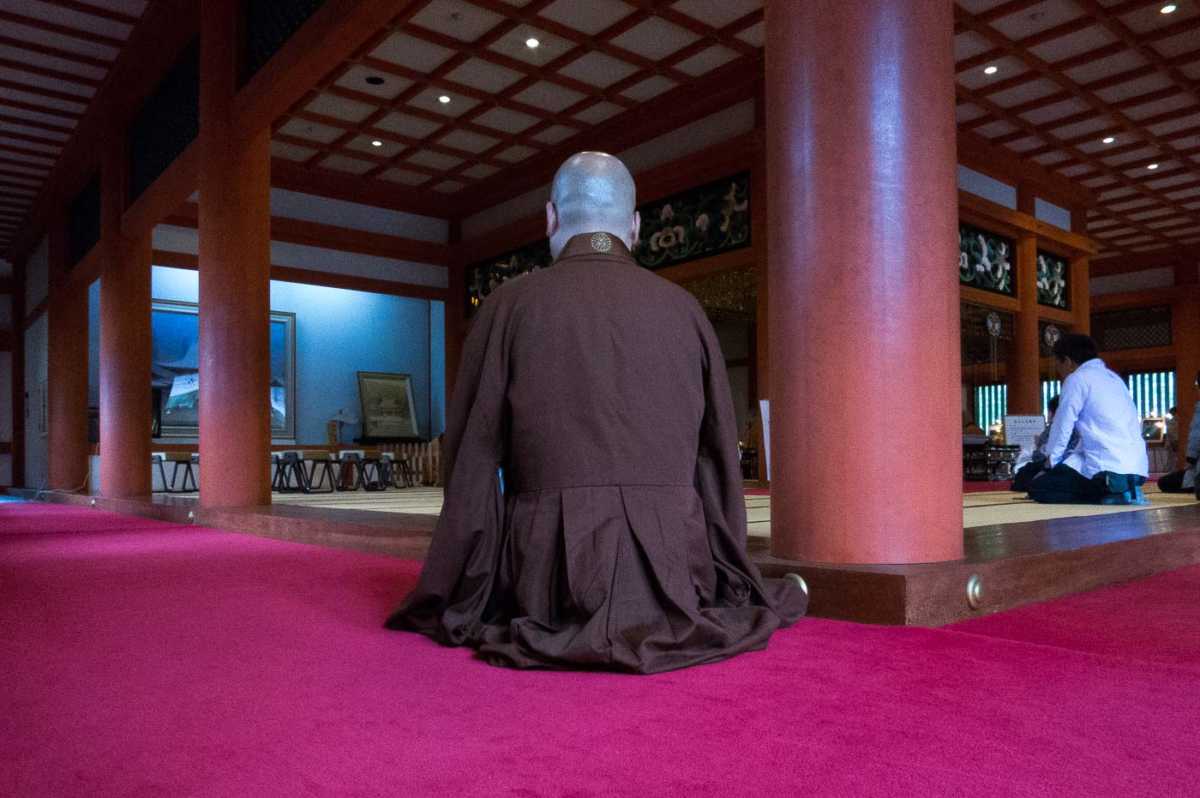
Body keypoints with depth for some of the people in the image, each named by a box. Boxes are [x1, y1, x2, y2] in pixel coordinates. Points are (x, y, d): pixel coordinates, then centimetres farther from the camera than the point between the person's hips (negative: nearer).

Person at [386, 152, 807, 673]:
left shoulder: (509, 305, -3)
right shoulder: (683, 308, 4)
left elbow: (471, 455, -4)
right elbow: (720, 451, 7)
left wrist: (466, 589, 7)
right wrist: (724, 580, 18)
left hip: (551, 560, -2)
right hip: (672, 560, 2)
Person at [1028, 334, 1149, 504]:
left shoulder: (1077, 378, -4)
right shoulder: (1113, 378, 21)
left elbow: (1062, 426, -4)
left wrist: (1052, 460, 9)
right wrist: (1073, 455, 25)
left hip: (1110, 469, -9)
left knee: (1038, 486, 3)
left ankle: (1109, 495, -9)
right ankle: (1116, 492, 7)